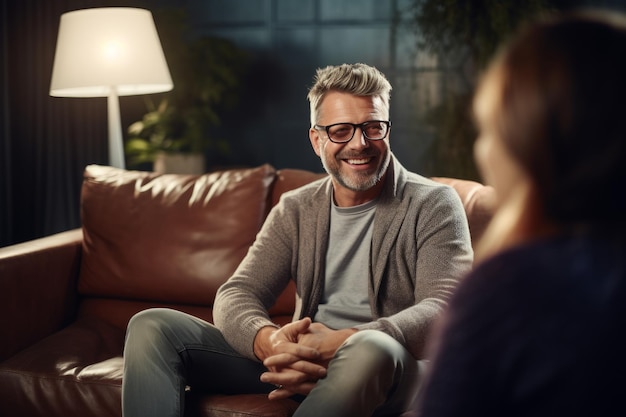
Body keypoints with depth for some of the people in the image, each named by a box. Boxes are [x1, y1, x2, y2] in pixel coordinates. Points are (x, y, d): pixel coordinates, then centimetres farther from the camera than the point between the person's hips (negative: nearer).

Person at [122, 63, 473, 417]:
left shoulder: (433, 205, -1)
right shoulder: (296, 210, 11)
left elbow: (444, 309, -15)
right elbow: (236, 295, 1)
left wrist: (342, 343, -31)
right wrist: (268, 341, -25)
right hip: (302, 363, 4)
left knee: (370, 348, -42)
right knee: (153, 326, -9)